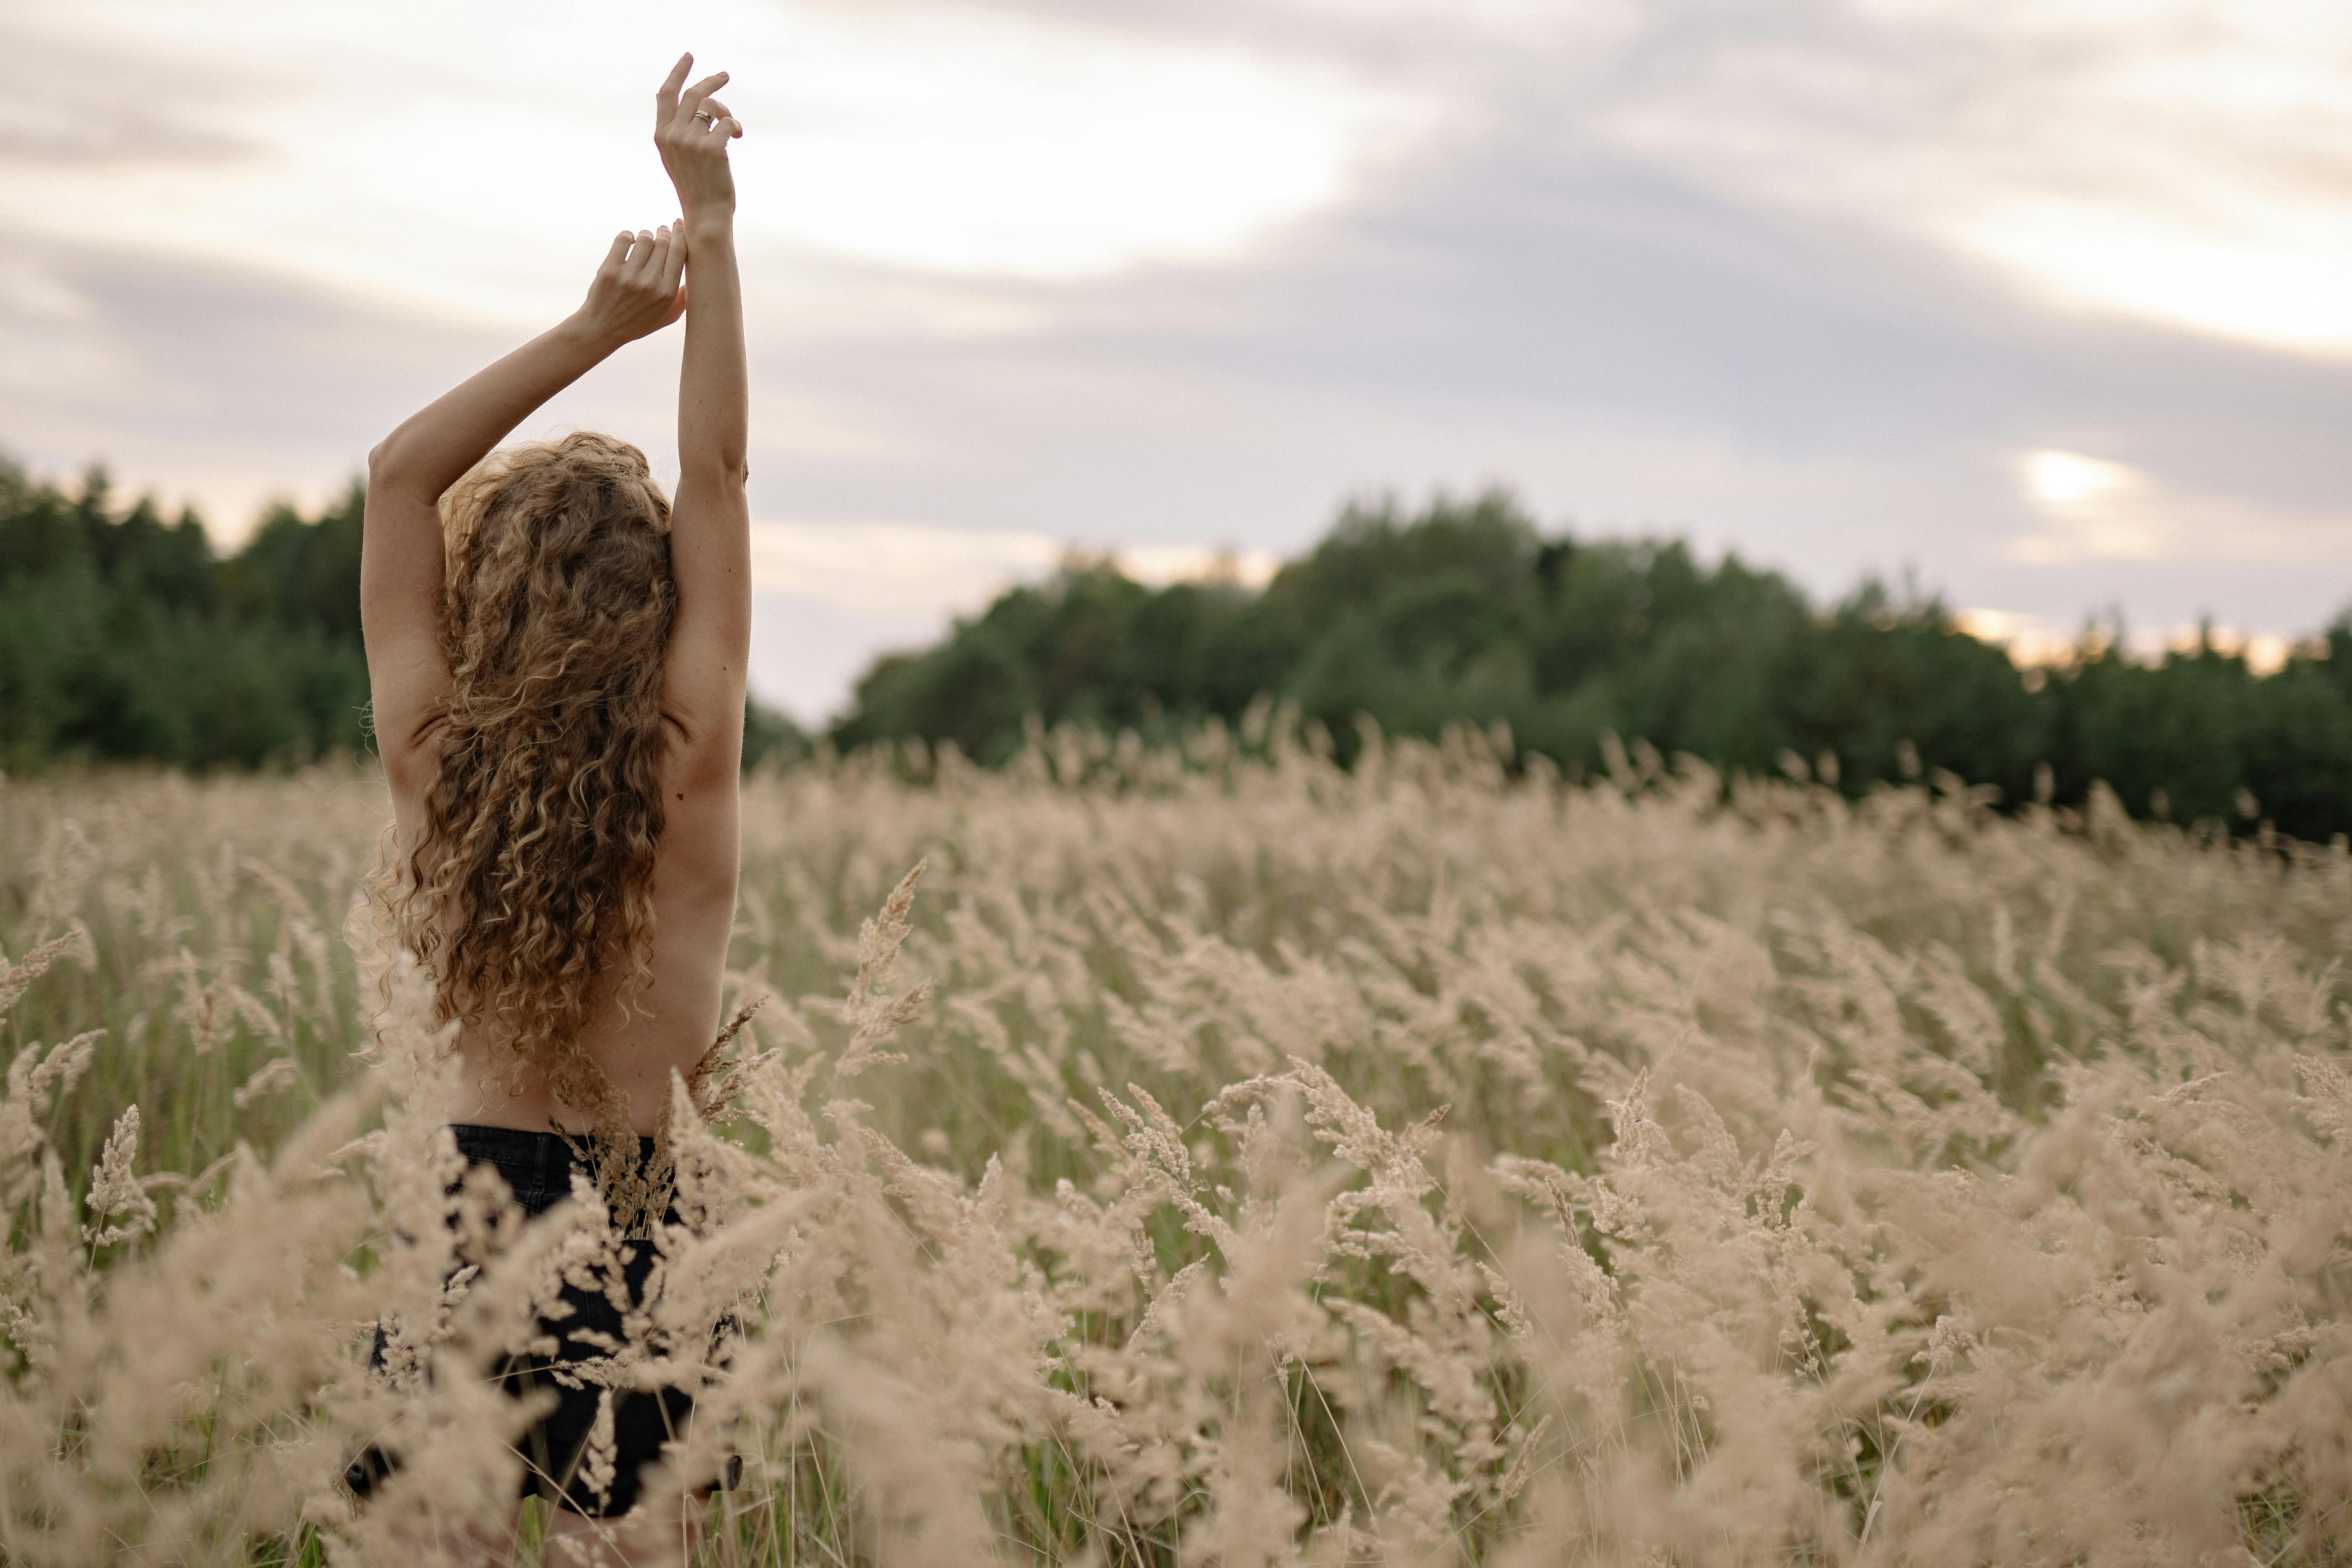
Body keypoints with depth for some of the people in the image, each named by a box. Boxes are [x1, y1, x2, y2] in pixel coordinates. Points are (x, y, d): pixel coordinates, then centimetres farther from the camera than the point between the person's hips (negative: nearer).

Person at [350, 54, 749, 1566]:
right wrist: (711, 227, -5)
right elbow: (718, 476, -6)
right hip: (648, 1212, -1)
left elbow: (400, 472, 1)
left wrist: (596, 329, -4)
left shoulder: (433, 765, -4)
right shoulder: (688, 771, -9)